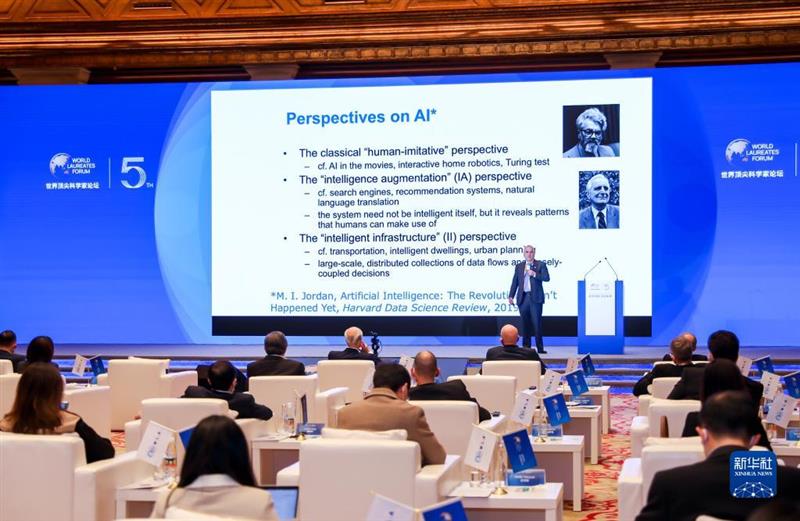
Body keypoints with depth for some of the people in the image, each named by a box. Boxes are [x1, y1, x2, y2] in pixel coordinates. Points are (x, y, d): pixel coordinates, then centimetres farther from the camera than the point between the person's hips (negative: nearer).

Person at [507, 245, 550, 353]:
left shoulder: (540, 265, 5)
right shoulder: (519, 266, 14)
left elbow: (546, 278, -6)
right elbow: (515, 282, 14)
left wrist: (534, 274, -16)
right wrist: (511, 296, 6)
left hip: (535, 298, -3)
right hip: (523, 298, 3)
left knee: (537, 323, -6)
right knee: (525, 324, 4)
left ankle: (540, 348, -4)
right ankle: (526, 347, 9)